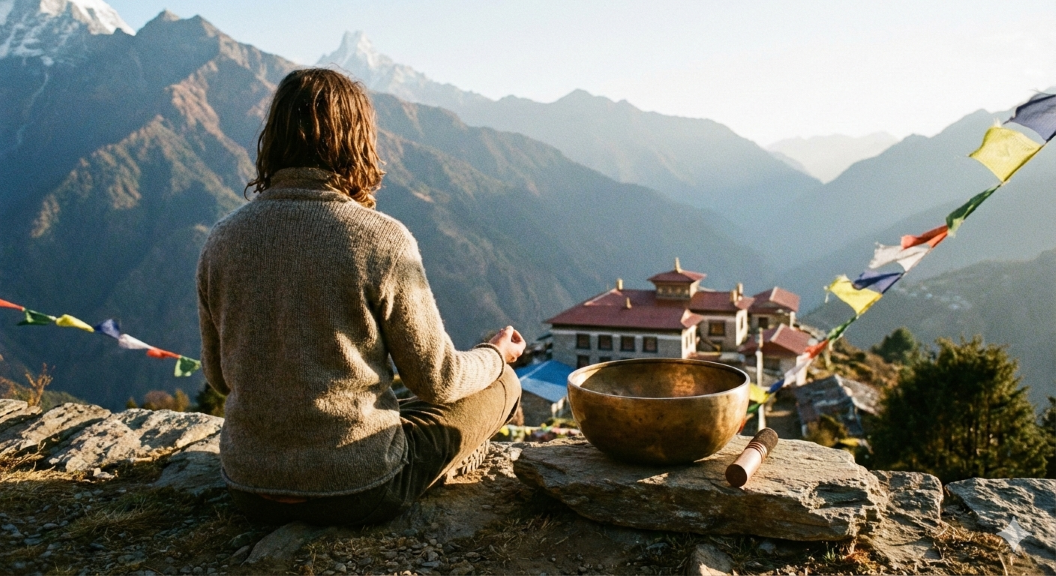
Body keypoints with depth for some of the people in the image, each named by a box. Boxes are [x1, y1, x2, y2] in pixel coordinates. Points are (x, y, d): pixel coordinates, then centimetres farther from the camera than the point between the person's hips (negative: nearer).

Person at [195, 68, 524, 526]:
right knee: (501, 385, 12)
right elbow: (436, 380, -9)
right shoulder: (383, 240, -18)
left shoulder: (221, 240, -5)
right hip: (358, 494, -6)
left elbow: (219, 378, 8)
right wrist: (496, 354, 13)